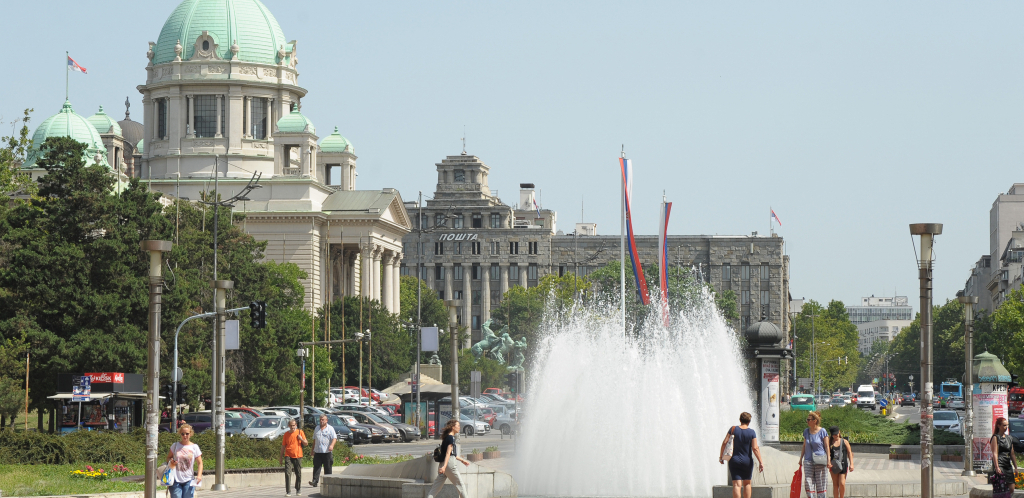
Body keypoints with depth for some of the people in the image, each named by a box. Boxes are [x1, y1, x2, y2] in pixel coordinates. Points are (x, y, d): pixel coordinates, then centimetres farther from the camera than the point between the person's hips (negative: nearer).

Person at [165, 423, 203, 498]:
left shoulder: (194, 447, 1)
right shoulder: (175, 446, 3)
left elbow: (200, 463, 4)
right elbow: (169, 457, 17)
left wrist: (199, 475, -11)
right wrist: (171, 462, -7)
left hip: (189, 480, 0)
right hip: (176, 480, 0)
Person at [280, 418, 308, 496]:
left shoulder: (300, 432, 3)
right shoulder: (286, 434, 5)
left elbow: (305, 443, 8)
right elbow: (283, 446, 11)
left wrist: (301, 439, -13)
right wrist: (281, 457, 10)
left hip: (298, 456, 0)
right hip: (288, 456, 0)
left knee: (298, 474, 6)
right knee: (287, 473, -11)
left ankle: (298, 490, 24)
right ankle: (288, 491, -11)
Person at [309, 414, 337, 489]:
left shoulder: (330, 429, 3)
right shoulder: (317, 428, 17)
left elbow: (334, 438, -7)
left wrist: (331, 445, -26)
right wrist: (313, 450, 21)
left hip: (327, 452, -3)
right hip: (318, 451, 3)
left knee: (327, 468, 1)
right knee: (316, 466, -7)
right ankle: (315, 481, -13)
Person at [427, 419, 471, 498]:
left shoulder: (447, 437, 18)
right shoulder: (451, 438, -11)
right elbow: (448, 453, -21)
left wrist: (462, 460, 35)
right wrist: (444, 466, -27)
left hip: (443, 463, 9)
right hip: (450, 464, -9)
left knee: (437, 486, 4)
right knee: (459, 484, 2)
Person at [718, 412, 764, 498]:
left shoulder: (733, 429, -3)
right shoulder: (752, 432, -6)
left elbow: (724, 443, -4)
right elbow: (755, 448, -11)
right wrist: (761, 462, -9)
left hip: (734, 461, 0)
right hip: (747, 461, 0)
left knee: (737, 485, -6)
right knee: (747, 483, 18)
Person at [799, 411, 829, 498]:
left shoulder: (822, 432, -5)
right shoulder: (806, 431, 9)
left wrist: (828, 461, -8)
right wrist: (801, 458, 16)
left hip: (820, 461, -4)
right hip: (808, 460, 4)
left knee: (820, 483, 1)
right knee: (808, 482, -6)